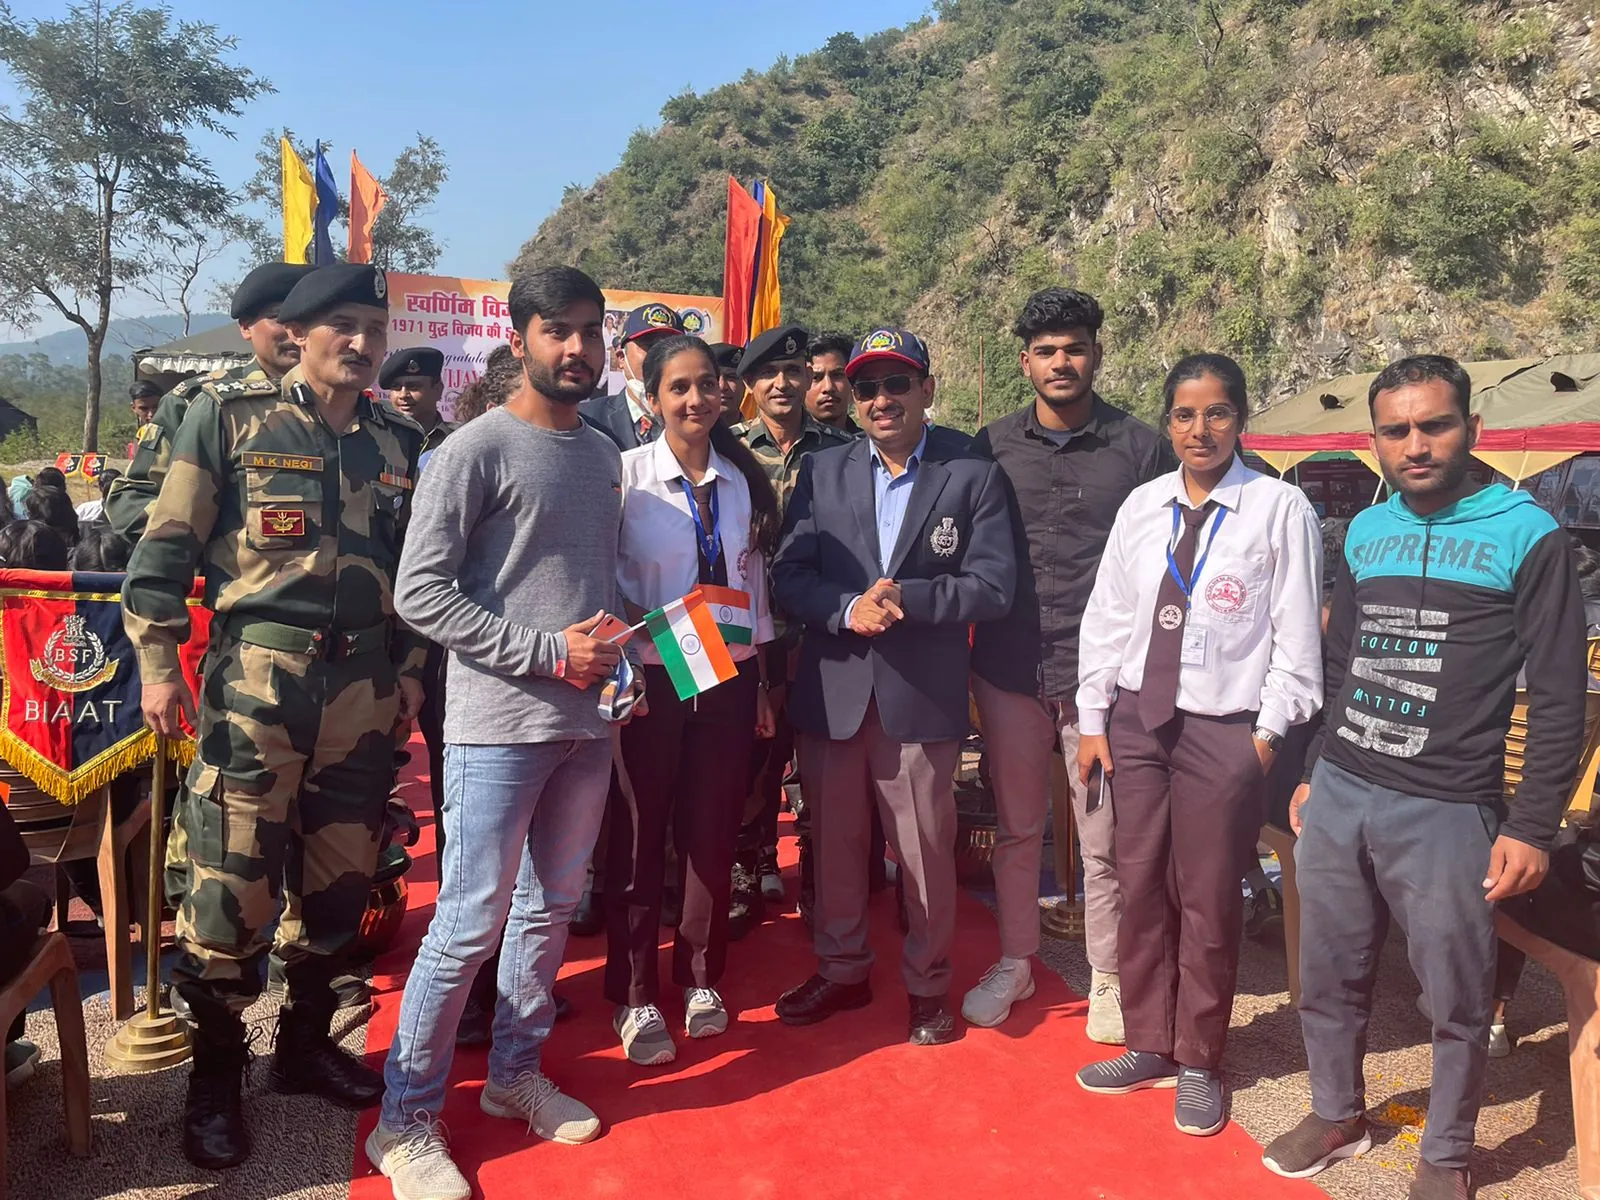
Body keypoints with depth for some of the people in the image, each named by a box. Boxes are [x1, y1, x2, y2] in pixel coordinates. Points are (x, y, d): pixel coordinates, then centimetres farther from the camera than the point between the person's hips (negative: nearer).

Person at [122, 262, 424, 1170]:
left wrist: (408, 673, 13)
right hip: (253, 677, -4)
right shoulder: (230, 414, 1)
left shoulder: (398, 440, 13)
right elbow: (167, 545, -2)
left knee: (339, 881, 11)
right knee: (230, 886, -2)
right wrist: (158, 664, -6)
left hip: (363, 686, 4)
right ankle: (216, 1075, 18)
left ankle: (307, 1042, 31)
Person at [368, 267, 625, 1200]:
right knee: (470, 923, -2)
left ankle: (516, 1074, 34)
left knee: (550, 909, 16)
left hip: (589, 720, 7)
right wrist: (547, 653, -17)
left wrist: (623, 659, 2)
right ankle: (406, 1121, 16)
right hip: (500, 723, -7)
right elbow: (421, 593, -14)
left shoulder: (604, 456, 12)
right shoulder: (477, 450, -9)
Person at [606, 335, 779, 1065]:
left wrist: (760, 686, 11)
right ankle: (634, 998, 20)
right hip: (651, 679, -3)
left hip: (729, 678, 3)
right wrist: (643, 632, -22)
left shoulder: (744, 479, 6)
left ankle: (701, 981, 28)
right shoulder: (627, 474, -6)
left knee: (713, 835, 10)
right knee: (640, 839, 6)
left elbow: (755, 585, 11)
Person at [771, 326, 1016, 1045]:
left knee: (926, 850, 7)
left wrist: (905, 598, -18)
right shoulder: (822, 472, 8)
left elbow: (993, 586, -6)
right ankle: (841, 969, 35)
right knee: (834, 841, 14)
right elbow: (789, 578, 3)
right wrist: (848, 609, -16)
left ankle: (927, 984, 29)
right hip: (831, 691, 3)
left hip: (923, 696, -2)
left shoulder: (972, 476, 1)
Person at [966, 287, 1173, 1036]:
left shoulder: (1140, 448, 0)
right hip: (1009, 670, 2)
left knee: (1105, 839, 5)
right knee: (1016, 827, 15)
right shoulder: (993, 446, 5)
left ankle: (1108, 976, 23)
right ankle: (1015, 962, 31)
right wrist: (963, 648, 2)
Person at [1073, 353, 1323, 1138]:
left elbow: (1297, 635, -5)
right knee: (1139, 889, 13)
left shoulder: (1280, 508, -8)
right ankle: (1148, 1047, 32)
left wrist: (1268, 734, -6)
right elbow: (1106, 617, 6)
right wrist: (1093, 721, 6)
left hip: (1223, 730, -4)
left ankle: (1198, 1063, 28)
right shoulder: (1141, 506, 3)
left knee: (1208, 903, 8)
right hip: (1136, 721, 4)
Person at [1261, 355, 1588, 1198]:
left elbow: (1559, 697, -5)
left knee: (1455, 998, 10)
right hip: (1338, 798, 5)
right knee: (1328, 976, 15)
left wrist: (1532, 827, -8)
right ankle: (1337, 1114, 36)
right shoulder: (1365, 532, 9)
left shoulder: (1526, 535, -5)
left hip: (1447, 812, -4)